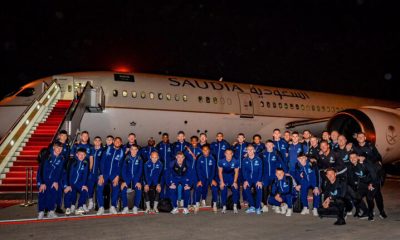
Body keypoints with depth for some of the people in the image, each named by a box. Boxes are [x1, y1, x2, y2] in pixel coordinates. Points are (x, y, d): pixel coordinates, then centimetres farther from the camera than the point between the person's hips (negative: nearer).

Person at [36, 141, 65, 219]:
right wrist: (42, 183, -19)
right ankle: (41, 212, -1)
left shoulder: (61, 158, -6)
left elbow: (60, 171, 1)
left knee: (53, 194, -10)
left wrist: (56, 181, -7)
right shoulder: (47, 156, -18)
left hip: (53, 180, 3)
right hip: (43, 178, -3)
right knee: (42, 194, -10)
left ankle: (51, 211, -2)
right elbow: (42, 169, -17)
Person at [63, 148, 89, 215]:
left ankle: (80, 207, -8)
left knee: (85, 191, -19)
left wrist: (84, 185, -13)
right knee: (69, 192, -28)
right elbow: (69, 174, -18)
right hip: (69, 183, -4)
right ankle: (68, 208, -7)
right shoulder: (72, 162, -14)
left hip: (78, 184, 4)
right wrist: (67, 185, -22)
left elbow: (85, 175, -3)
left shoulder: (85, 163, -3)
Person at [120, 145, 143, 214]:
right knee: (123, 189, -25)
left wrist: (138, 181, -20)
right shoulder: (127, 158, -3)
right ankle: (125, 207, -13)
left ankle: (135, 207, -14)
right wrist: (124, 181, -18)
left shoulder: (139, 159, -3)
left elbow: (140, 171, -7)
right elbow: (123, 169, -7)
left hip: (136, 178, 0)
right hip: (127, 177, 1)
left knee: (139, 189, -26)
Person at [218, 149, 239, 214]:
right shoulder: (221, 162, -15)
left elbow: (236, 172, -6)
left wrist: (235, 182, -13)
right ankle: (224, 207, -4)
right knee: (223, 190, -17)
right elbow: (220, 172, -6)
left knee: (235, 189, -18)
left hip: (232, 176, 0)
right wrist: (222, 182, -13)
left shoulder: (235, 162, -15)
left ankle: (235, 206, -6)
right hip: (224, 176, 0)